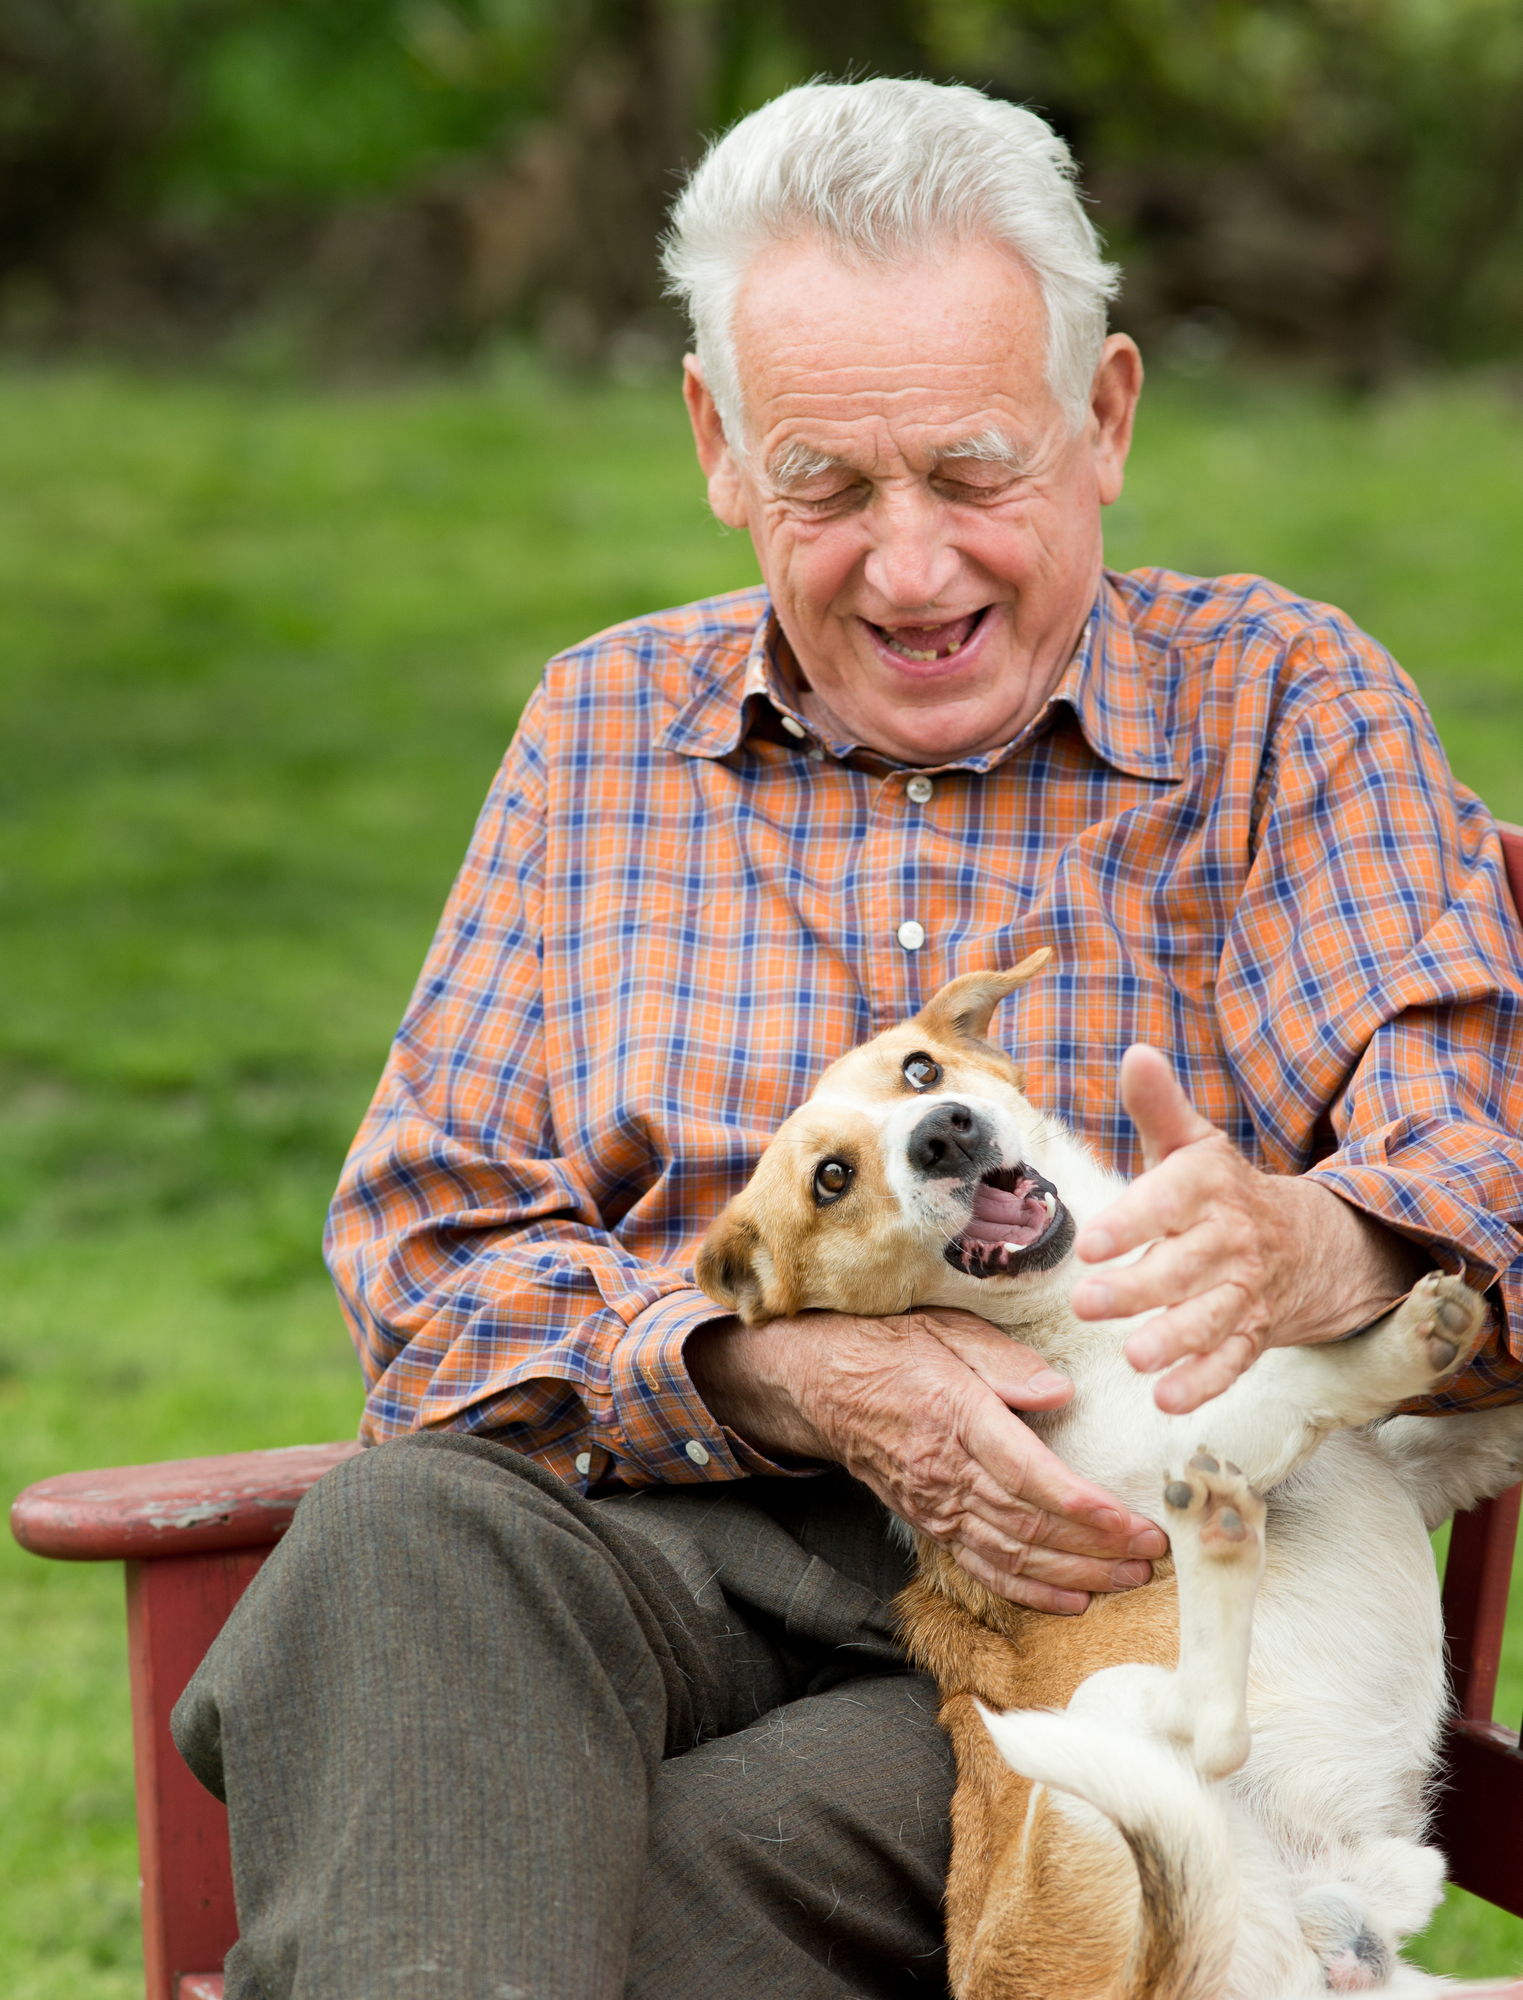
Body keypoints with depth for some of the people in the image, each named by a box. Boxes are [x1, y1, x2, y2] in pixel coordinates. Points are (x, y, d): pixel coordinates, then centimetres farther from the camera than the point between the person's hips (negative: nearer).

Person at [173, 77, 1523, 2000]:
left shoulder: (1290, 709, 9)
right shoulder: (607, 726, 17)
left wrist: (1297, 1245, -33)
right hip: (665, 1539, 3)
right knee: (403, 1531, -34)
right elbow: (430, 1247, 8)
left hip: (1119, 1596, -3)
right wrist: (798, 1376, -14)